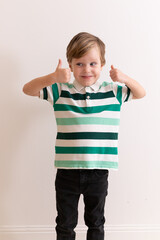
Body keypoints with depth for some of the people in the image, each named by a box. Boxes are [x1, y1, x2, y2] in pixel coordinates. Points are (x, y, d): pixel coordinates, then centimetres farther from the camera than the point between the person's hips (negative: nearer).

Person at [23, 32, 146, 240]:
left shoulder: (113, 91, 2)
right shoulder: (60, 91, -2)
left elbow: (141, 93, 8)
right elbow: (28, 89, -7)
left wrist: (125, 79, -14)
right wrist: (52, 77, -26)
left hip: (99, 172, 1)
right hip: (67, 171, -1)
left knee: (96, 223, 20)